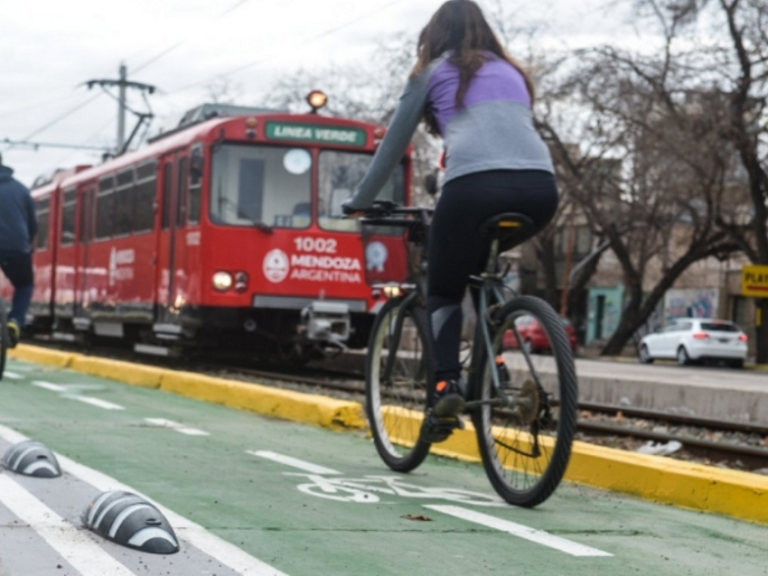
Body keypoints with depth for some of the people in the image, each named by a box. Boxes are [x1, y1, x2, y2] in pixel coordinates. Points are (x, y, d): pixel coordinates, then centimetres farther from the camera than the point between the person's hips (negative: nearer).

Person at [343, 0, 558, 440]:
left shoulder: (433, 73, 20)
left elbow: (394, 145, 26)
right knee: (479, 267, 32)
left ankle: (446, 385, -9)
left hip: (476, 185, -4)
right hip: (540, 189, 4)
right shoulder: (513, 73, 32)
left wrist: (360, 202, 38)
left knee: (443, 291, 13)